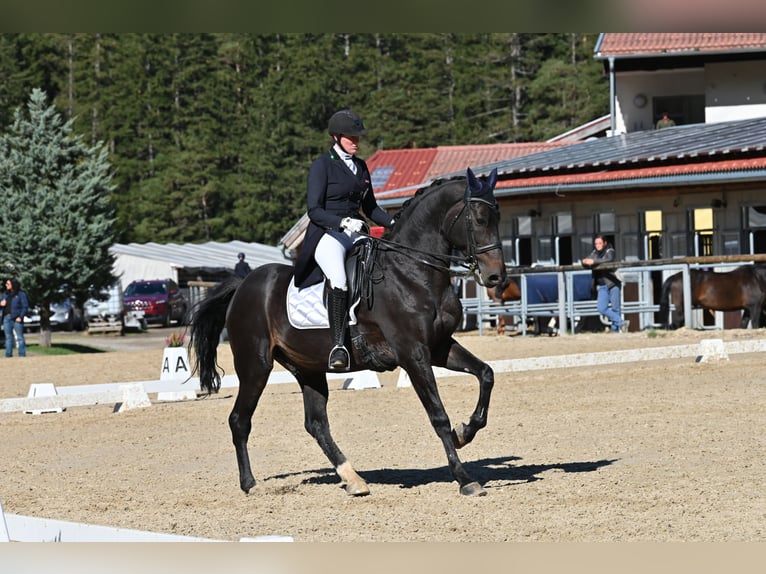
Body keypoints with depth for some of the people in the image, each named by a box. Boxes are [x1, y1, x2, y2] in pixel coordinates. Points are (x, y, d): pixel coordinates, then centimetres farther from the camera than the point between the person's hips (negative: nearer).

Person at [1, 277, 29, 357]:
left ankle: (22, 355, -1)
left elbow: (25, 307, -6)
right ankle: (8, 355, 10)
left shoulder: (21, 294, -2)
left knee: (20, 337, -4)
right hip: (7, 318, 6)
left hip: (16, 318, -6)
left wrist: (20, 317, -15)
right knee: (8, 337, 7)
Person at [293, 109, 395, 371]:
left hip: (355, 234, 7)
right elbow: (314, 210, -9)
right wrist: (343, 222, -24)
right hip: (326, 234, -7)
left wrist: (393, 223, 7)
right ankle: (338, 346, -35)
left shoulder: (360, 166, 17)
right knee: (338, 280, -34)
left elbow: (370, 207, 25)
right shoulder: (322, 165, -2)